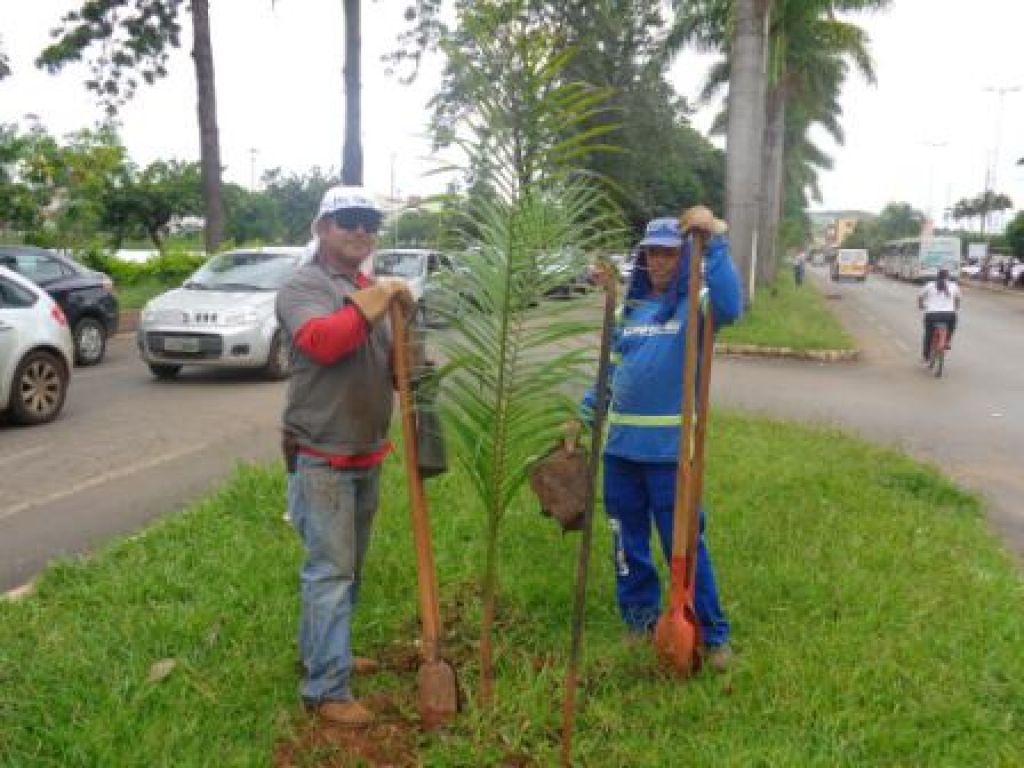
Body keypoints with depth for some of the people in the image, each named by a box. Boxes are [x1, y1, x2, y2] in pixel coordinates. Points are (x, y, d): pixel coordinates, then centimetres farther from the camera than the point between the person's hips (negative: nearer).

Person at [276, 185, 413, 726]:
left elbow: (387, 365, 19)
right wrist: (373, 304, -30)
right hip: (321, 458, -8)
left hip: (367, 454, 9)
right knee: (330, 571, -6)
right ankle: (327, 690, 2)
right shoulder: (303, 286, -11)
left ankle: (320, 652, 34)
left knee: (350, 566, 18)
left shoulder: (370, 289, 16)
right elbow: (320, 342, -31)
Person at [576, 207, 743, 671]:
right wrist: (584, 415, 13)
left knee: (684, 544, 1)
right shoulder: (632, 307, 10)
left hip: (670, 448, -5)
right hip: (622, 444, 6)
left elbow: (730, 307, -30)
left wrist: (715, 240, -34)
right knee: (628, 541, 15)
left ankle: (712, 634, 16)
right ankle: (640, 620, 32)